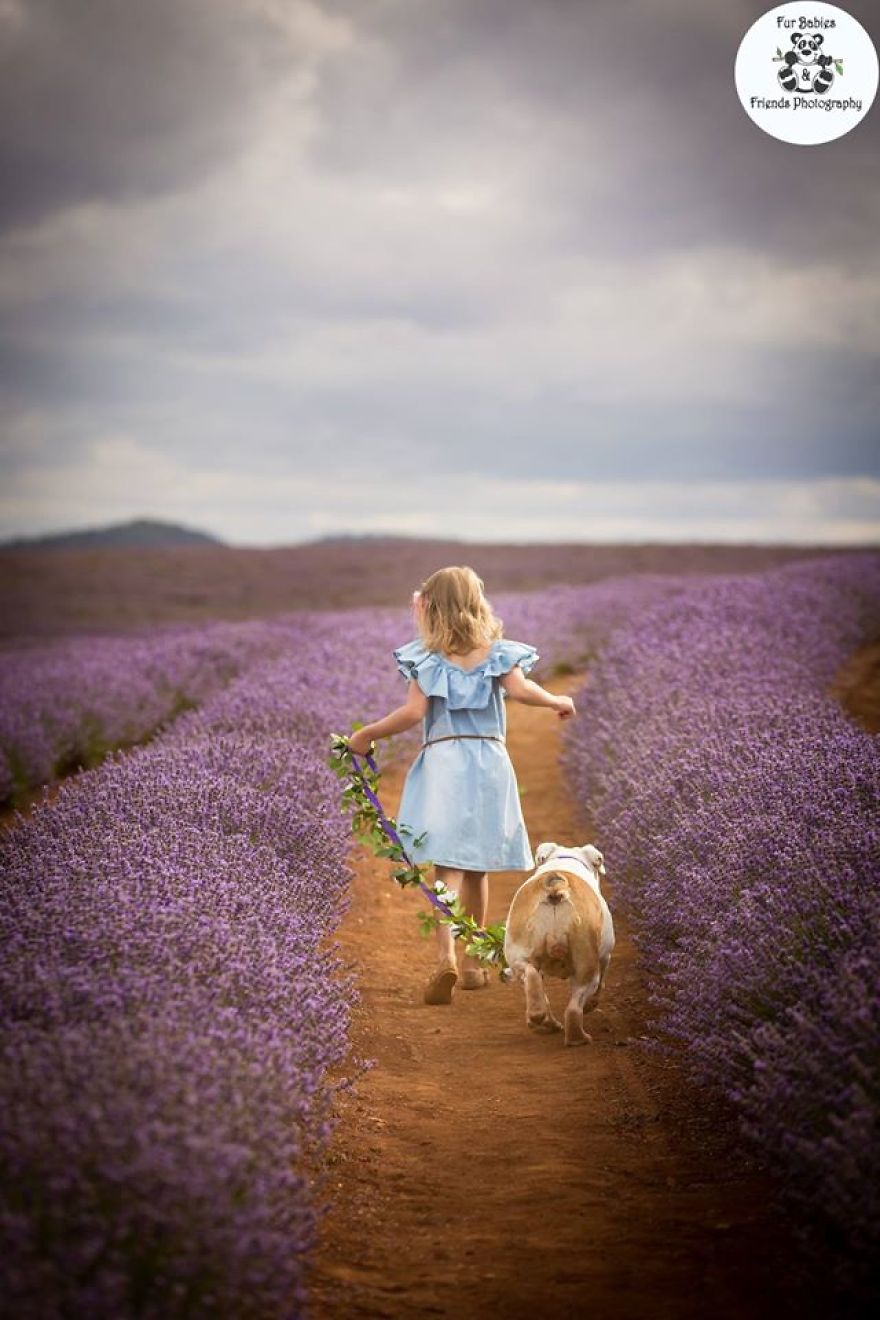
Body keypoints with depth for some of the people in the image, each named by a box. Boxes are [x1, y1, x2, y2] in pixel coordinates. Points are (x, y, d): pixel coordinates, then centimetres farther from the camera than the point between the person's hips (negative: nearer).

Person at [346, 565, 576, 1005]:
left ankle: (446, 958, -27)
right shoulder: (496, 650, 5)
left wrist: (367, 734, 1)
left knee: (448, 865, -8)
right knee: (477, 868, 13)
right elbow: (519, 689, -11)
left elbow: (415, 711, -9)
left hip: (442, 759, -2)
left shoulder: (427, 656, 0)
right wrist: (558, 701, 6)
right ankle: (473, 963, 23)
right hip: (489, 760, 2)